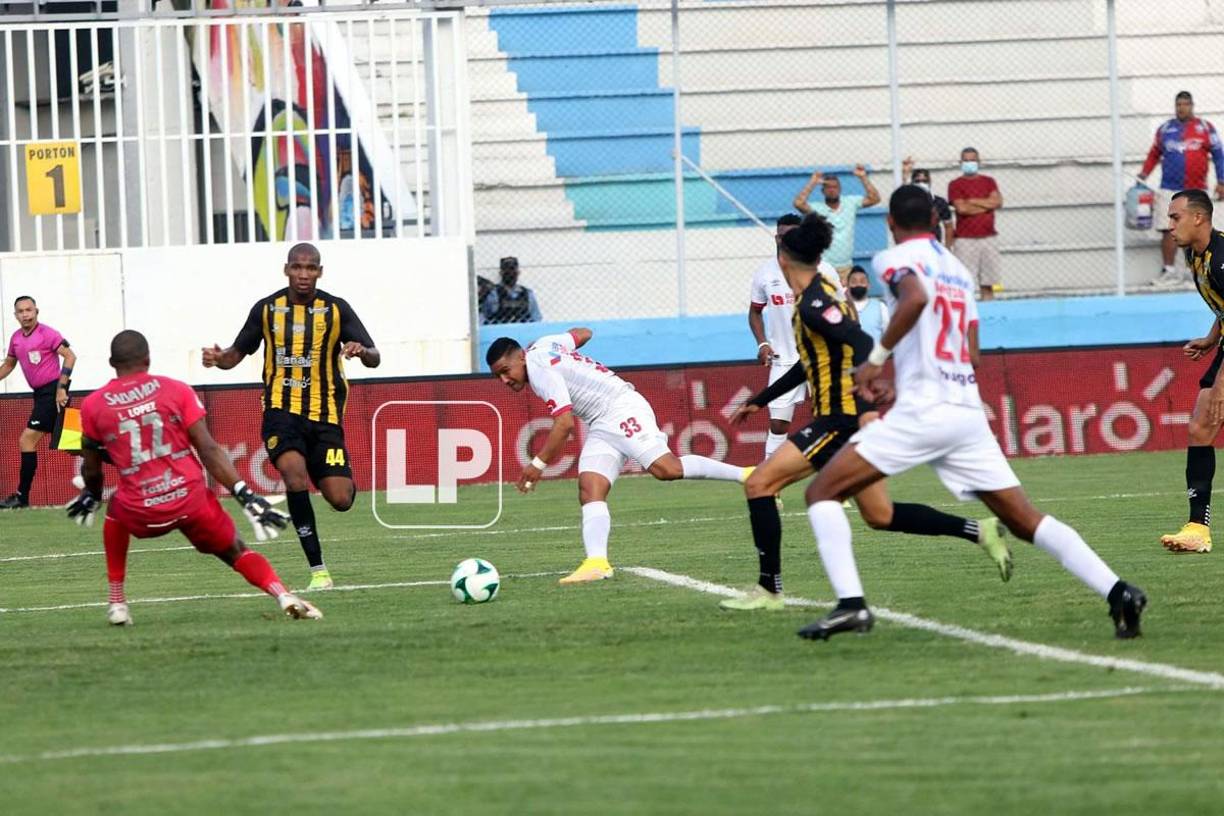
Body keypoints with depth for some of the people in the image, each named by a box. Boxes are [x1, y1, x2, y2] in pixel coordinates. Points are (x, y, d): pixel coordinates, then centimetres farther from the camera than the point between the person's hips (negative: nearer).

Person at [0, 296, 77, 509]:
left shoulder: (47, 334, -12)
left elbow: (70, 356, -17)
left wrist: (61, 387, -21)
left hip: (52, 392, -8)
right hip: (40, 394, 8)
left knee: (27, 440, -11)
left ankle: (22, 496, -8)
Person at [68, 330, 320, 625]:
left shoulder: (93, 406, 4)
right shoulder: (176, 391, 2)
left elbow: (92, 467, 17)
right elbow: (208, 449, -4)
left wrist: (91, 496, 39)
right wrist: (245, 495, -2)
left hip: (141, 513, 1)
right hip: (191, 500, -1)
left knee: (116, 512, 35)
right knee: (236, 553, 17)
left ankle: (117, 601, 30)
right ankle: (283, 596, -9)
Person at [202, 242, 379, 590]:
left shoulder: (336, 309, 0)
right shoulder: (267, 309, 3)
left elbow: (374, 359, -3)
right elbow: (238, 353, 13)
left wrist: (361, 351, -27)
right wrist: (219, 359, -11)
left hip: (325, 415, 0)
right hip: (282, 410, 0)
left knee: (340, 499, -9)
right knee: (294, 471, -30)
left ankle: (345, 480, 34)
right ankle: (318, 569, -23)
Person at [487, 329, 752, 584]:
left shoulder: (539, 369, -14)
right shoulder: (542, 346, 16)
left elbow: (564, 423, -19)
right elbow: (583, 333, 35)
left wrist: (538, 463, -14)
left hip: (622, 410, -10)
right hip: (602, 426, 10)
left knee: (667, 468, -28)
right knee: (590, 490, -9)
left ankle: (743, 474, -22)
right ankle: (596, 562, -25)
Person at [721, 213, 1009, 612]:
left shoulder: (814, 304, -15)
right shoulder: (819, 297, 15)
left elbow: (861, 343, -29)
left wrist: (867, 406, -38)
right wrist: (759, 400, 33)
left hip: (843, 418, -10)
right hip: (845, 418, 10)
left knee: (759, 484, -8)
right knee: (880, 516, 14)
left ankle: (769, 590, -7)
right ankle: (980, 531, 12)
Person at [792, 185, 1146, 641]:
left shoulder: (895, 259, 0)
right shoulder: (958, 269, 22)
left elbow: (916, 297, -23)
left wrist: (877, 357, -15)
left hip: (922, 413, -6)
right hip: (970, 411, 6)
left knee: (822, 492, 2)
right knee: (1026, 520, 7)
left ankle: (850, 603, -15)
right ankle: (1117, 592, -9)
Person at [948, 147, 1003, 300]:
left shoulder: (988, 182, 14)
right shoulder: (955, 184, 3)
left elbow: (998, 201, -2)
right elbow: (961, 208, -11)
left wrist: (973, 201, -6)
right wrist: (987, 204, -3)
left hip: (988, 237, 4)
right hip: (965, 240, -4)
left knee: (987, 282, 5)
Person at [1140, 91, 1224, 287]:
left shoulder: (1205, 128, 3)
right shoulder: (1165, 129, 8)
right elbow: (1154, 154, 14)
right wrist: (1144, 174, 0)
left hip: (1196, 190, -1)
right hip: (1170, 189, 1)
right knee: (1168, 231, -6)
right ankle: (1169, 272, -1)